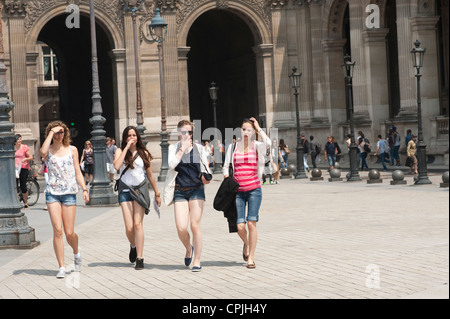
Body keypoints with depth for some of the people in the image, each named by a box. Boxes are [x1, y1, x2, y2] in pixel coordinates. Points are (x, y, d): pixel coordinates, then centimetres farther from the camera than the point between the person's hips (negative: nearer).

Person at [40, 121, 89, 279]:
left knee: (69, 233, 0)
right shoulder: (48, 151, 4)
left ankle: (76, 252, 33)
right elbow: (43, 152, -23)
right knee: (57, 230, -10)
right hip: (52, 193, -1)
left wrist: (84, 189, 1)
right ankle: (62, 267, -3)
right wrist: (51, 133, -14)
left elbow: (78, 172, 12)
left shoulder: (72, 150, 10)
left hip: (69, 193, 1)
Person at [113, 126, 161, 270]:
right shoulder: (120, 151, 5)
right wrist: (127, 148, -13)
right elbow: (117, 166, -16)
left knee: (138, 224, -11)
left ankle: (140, 258, -9)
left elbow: (150, 174, 14)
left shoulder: (144, 153, 8)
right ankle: (133, 246, 29)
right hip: (125, 191, 0)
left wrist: (157, 194, 16)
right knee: (129, 227, -5)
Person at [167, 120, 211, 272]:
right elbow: (171, 165, -12)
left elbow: (205, 169, 9)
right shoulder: (173, 148, 5)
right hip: (180, 191, 0)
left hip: (196, 190, 0)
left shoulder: (199, 148, 6)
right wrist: (182, 148, -12)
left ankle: (197, 261, 4)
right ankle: (189, 249, 23)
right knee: (181, 228, -9)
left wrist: (206, 177, -13)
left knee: (195, 225, -7)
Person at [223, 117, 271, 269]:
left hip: (254, 189, -2)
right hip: (238, 191, 2)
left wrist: (258, 127, -11)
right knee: (240, 226, -5)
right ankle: (246, 244, 29)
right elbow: (226, 167, 14)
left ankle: (251, 258, 2)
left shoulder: (257, 146, 1)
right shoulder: (233, 147, 8)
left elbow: (268, 143, -23)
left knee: (251, 223, -9)